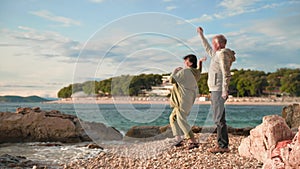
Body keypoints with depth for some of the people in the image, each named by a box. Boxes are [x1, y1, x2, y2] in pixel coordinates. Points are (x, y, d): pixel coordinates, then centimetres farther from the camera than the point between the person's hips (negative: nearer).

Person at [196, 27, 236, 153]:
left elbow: (226, 74, -19)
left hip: (218, 90, -11)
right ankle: (221, 145, 19)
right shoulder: (217, 54, 18)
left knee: (219, 119, -10)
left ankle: (223, 146, -8)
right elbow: (208, 49, 37)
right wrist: (201, 35, 42)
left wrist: (225, 90, -24)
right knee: (218, 118, 13)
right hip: (215, 90, 11)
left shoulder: (223, 54, -11)